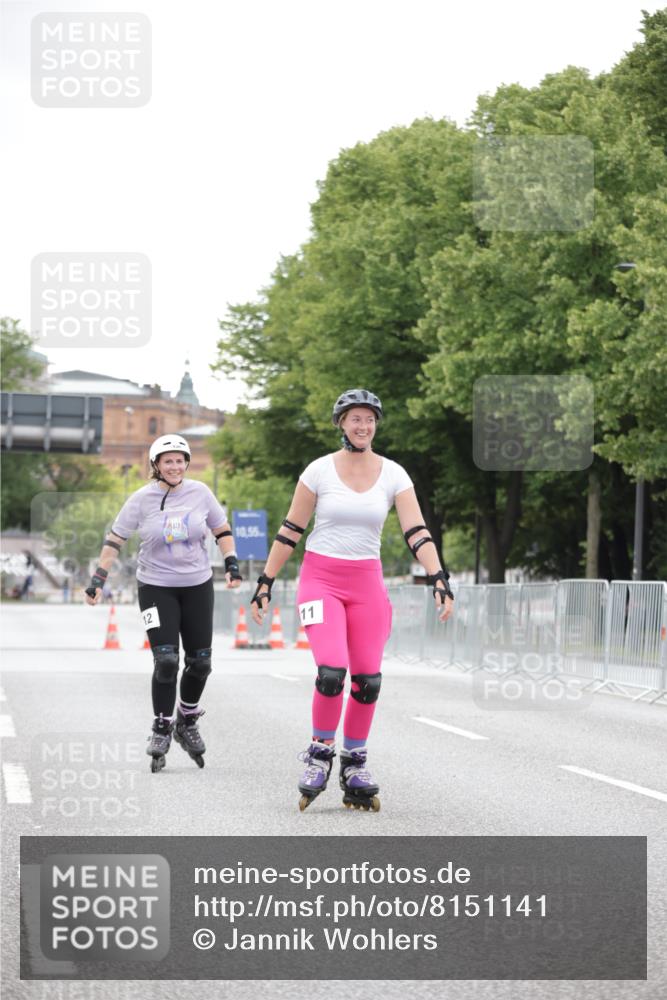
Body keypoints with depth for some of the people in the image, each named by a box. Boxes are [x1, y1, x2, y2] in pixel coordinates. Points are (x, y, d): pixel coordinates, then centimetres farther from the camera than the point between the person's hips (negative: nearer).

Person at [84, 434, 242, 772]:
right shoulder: (142, 499, -7)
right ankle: (161, 729, 1)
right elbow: (114, 540, -1)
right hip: (155, 588, -2)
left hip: (197, 586, 3)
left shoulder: (200, 492, -2)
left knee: (200, 661, 3)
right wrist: (99, 579, -5)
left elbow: (222, 529, 10)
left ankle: (187, 721, 26)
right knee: (166, 660, -13)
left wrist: (231, 563, -2)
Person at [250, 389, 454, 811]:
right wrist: (266, 583, 1)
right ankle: (320, 752, 2)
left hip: (367, 582, 3)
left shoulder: (393, 474, 1)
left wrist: (440, 579, -19)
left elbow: (417, 532, -6)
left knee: (368, 680, -1)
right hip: (321, 580, -3)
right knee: (332, 670, -20)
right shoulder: (320, 471, -3)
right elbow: (290, 532, 2)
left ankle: (355, 764, 18)